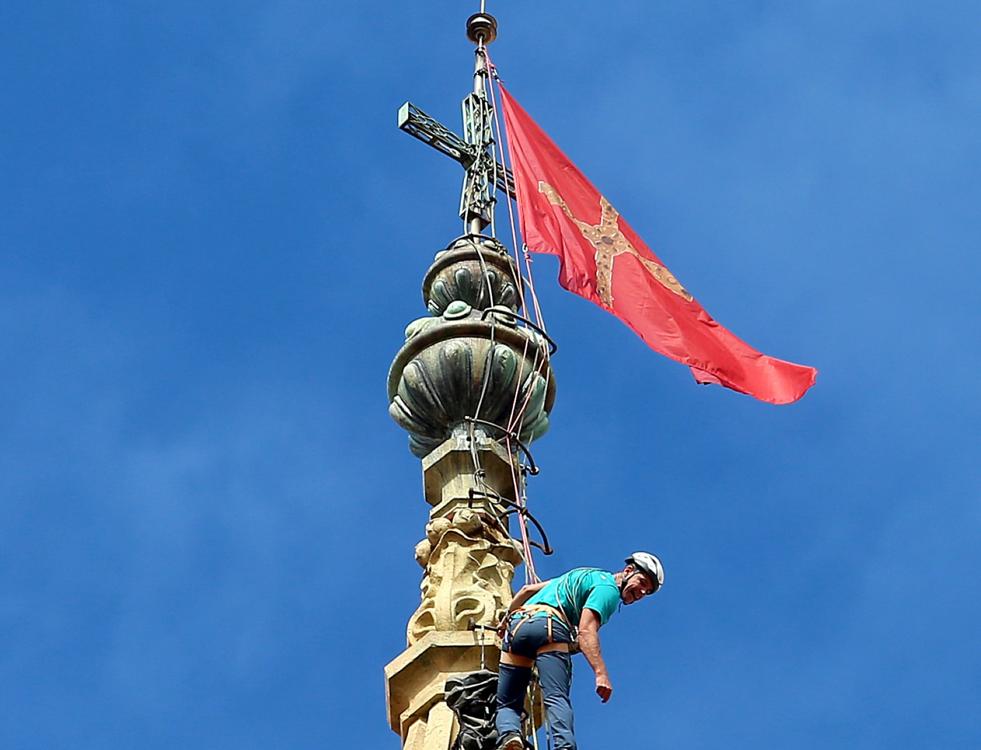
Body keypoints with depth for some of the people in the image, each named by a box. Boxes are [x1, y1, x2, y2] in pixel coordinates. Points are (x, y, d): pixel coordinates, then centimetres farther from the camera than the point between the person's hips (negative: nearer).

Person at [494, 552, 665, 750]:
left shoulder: (587, 576, 34)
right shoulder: (608, 587, 7)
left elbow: (528, 589, 34)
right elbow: (586, 629, -11)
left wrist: (506, 619, 45)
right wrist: (601, 673, -18)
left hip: (516, 622, 7)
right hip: (548, 625, -7)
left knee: (508, 705, 6)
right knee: (557, 699, -18)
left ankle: (509, 734, -23)